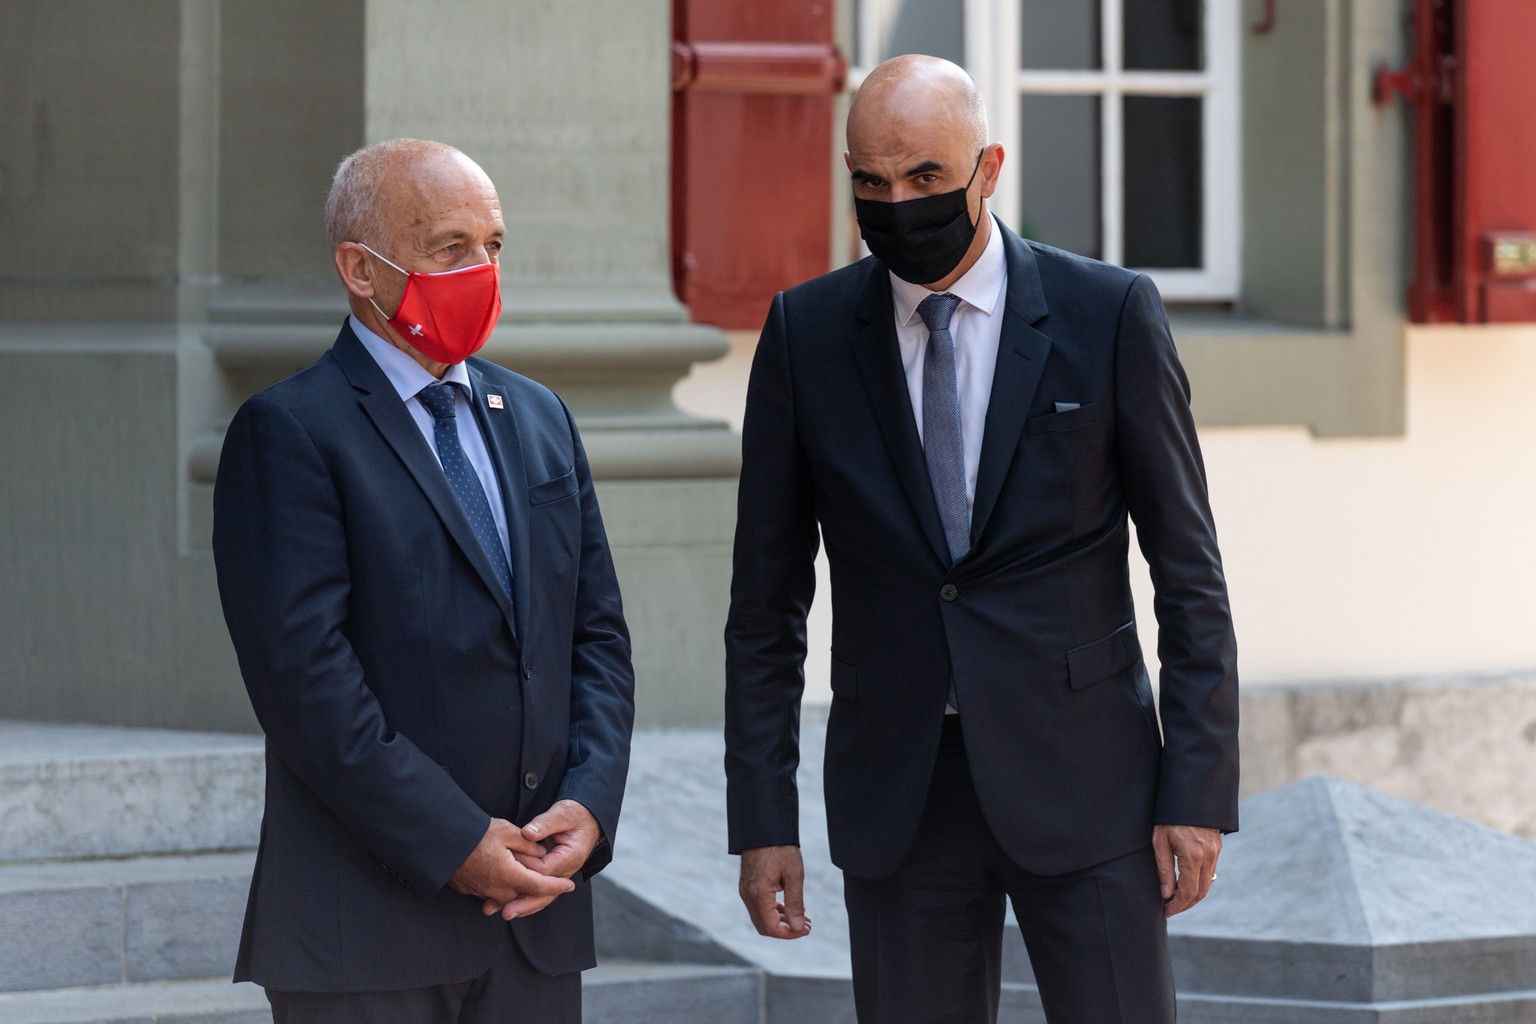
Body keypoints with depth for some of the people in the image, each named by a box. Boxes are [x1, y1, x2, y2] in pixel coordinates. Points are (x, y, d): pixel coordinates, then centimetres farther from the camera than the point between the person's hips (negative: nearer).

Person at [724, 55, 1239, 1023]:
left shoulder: (1110, 314, -3)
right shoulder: (806, 334, 3)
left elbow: (1188, 570, 0)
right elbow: (768, 596, 7)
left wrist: (1198, 790, -6)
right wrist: (762, 817, 2)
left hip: (1082, 780, -2)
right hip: (897, 790, 2)